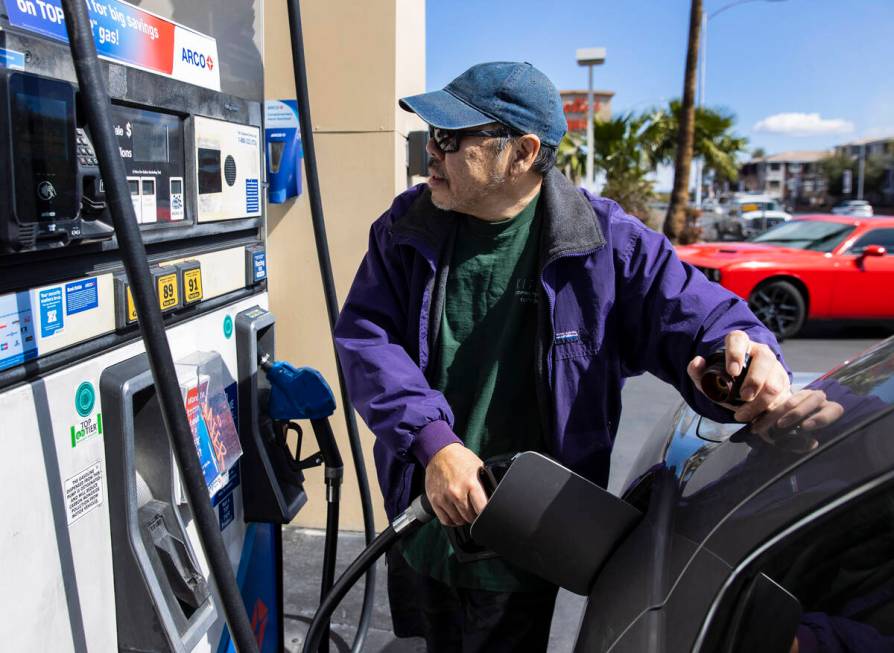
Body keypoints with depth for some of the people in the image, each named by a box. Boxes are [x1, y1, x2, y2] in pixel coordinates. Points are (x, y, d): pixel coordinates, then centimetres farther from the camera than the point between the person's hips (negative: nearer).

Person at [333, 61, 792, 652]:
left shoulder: (605, 240, -12)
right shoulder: (407, 227, -3)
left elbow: (699, 319, -10)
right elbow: (365, 337, -10)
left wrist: (752, 361, -35)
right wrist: (433, 443, -23)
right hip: (423, 522, 4)